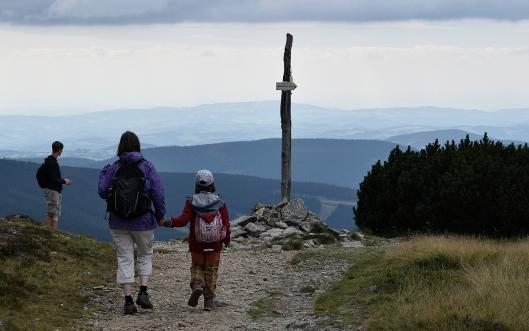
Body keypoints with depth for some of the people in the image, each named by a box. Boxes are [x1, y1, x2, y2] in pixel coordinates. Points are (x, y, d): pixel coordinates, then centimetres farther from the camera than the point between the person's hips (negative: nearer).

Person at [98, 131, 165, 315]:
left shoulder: (113, 169, -4)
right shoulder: (146, 167, -6)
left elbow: (102, 192, -4)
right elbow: (158, 193, -9)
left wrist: (104, 175, 14)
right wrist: (160, 214, 2)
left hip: (118, 223, 1)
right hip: (143, 222, -1)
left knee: (124, 259, 6)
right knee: (145, 255, 18)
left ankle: (128, 301, 2)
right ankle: (143, 292, 2)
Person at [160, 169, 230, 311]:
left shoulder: (191, 202, -6)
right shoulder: (220, 203, -3)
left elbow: (183, 220, -16)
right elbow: (226, 223, -1)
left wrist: (167, 222, -11)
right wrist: (227, 240, 13)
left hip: (197, 245, 0)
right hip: (215, 245, 0)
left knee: (197, 266, 17)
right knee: (211, 270, 10)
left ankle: (196, 285, -12)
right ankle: (209, 300, 8)